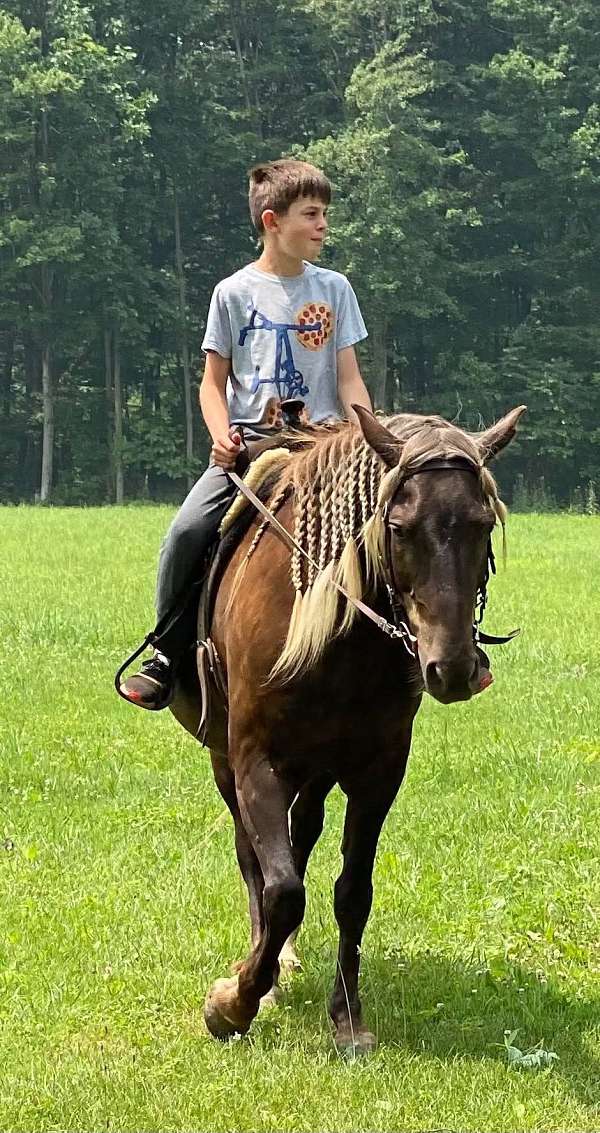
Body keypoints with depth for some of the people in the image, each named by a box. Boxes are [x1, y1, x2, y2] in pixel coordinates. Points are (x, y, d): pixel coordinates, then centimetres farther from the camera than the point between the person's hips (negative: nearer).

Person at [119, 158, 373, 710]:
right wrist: (221, 435, -12)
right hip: (248, 441, -1)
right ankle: (168, 654, -7)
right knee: (187, 532, -22)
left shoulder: (334, 290, 9)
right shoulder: (235, 293, 5)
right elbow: (213, 381, 8)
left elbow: (348, 378, 9)